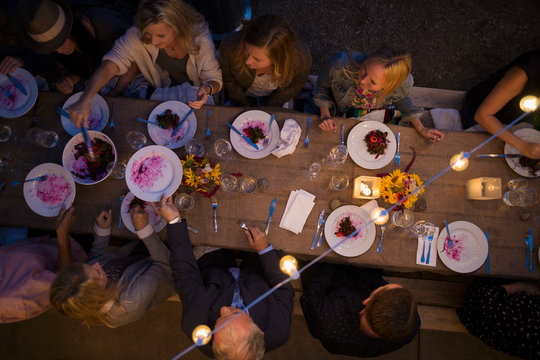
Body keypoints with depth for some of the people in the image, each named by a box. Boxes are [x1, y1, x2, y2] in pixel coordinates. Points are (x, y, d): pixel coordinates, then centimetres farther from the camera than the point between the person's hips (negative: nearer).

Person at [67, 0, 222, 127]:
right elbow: (110, 65, -32)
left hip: (196, 90, -2)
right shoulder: (138, 35, -28)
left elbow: (214, 78, -21)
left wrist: (207, 89, -47)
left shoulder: (199, 37, -32)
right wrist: (85, 99, -47)